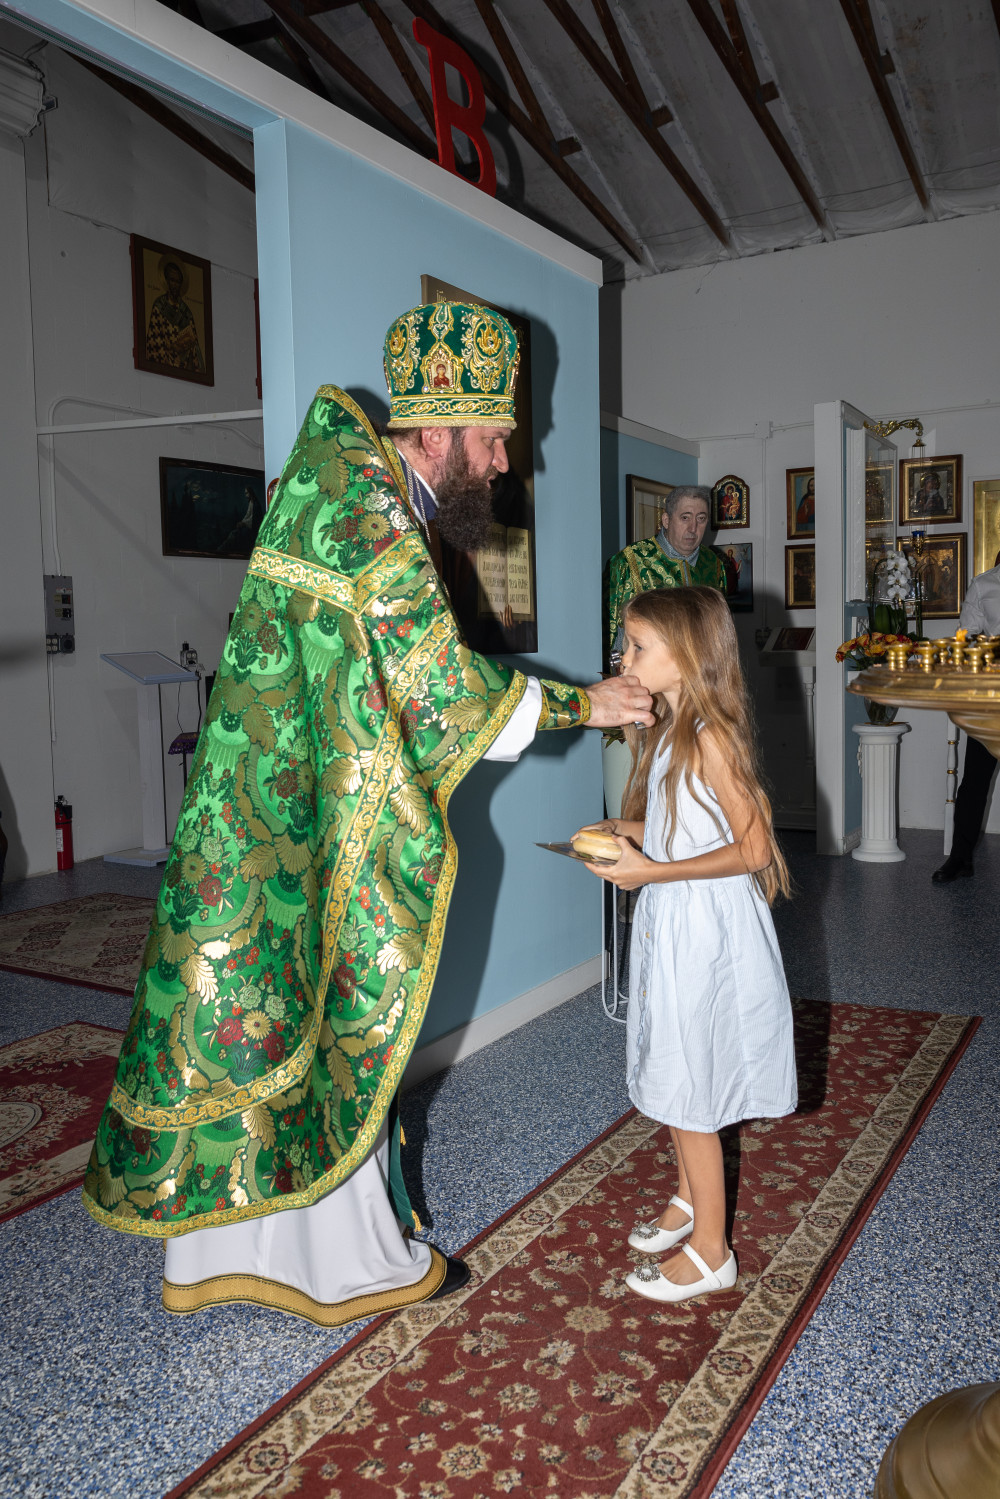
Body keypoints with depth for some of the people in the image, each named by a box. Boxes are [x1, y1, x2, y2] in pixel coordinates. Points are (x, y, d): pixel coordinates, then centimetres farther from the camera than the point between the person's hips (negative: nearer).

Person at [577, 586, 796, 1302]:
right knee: (673, 1076, 20)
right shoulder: (667, 730, 8)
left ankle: (711, 1254, 20)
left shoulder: (709, 735, -20)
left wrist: (653, 871, -24)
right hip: (670, 923, 9)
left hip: (704, 929, -9)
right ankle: (688, 1201, 40)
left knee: (688, 1090, 3)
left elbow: (751, 848, -22)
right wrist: (622, 832, 6)